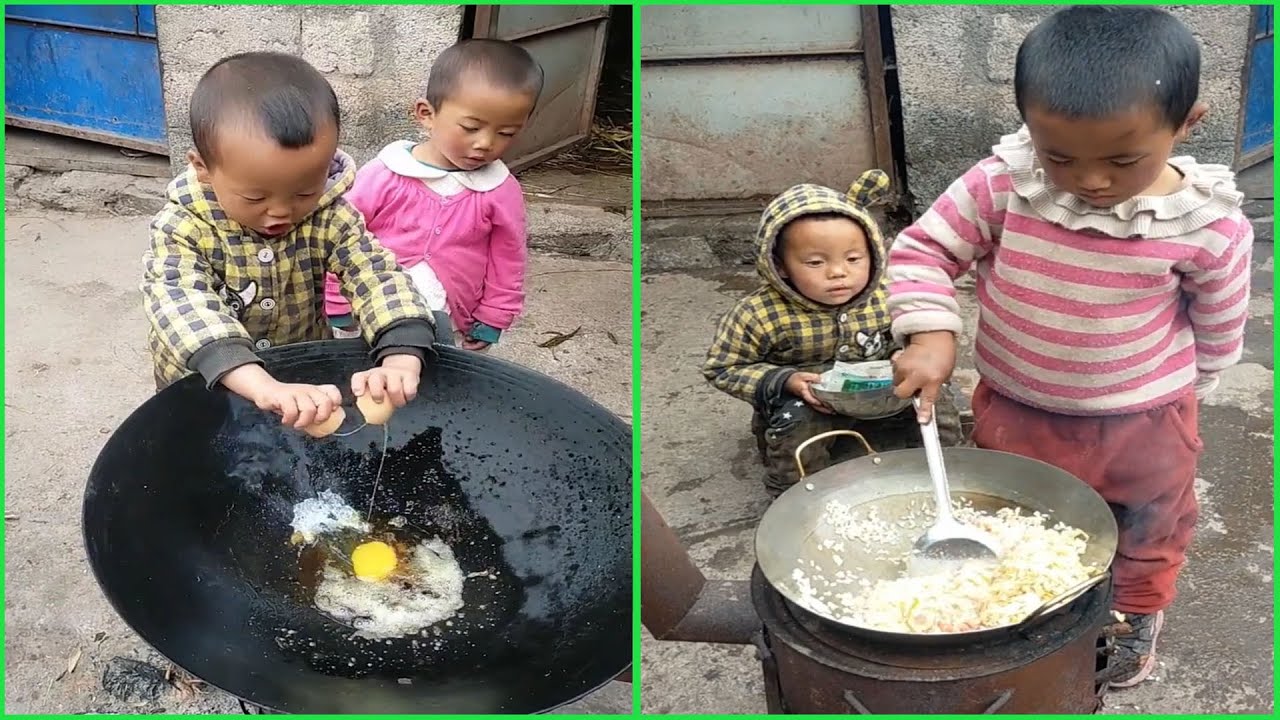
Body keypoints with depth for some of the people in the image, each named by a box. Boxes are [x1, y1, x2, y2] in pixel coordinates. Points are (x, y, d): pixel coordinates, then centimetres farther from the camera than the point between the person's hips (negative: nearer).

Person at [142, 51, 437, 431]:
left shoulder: (328, 218, -13)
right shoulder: (182, 229, -21)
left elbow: (379, 276, -22)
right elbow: (182, 306, -36)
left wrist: (401, 358, -44)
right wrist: (262, 386, -53)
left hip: (306, 385, 3)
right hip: (204, 393, -3)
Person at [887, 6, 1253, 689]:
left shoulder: (1207, 225, -23)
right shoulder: (999, 185, -24)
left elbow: (1220, 325, -6)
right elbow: (923, 249, -13)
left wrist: (1181, 393, 7)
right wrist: (931, 334, -27)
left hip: (1144, 423, 0)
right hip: (1015, 411, 1)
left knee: (1148, 532, 26)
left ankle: (1137, 616, 56)